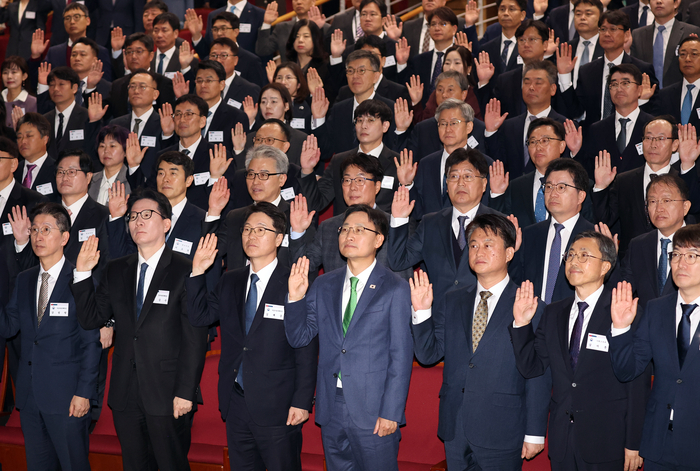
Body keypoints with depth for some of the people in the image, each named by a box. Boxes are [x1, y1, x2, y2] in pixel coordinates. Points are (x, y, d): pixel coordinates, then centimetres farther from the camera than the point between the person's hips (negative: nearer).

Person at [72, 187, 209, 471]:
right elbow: (91, 319, 7)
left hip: (168, 395, -5)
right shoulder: (115, 271, 11)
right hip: (126, 394, 5)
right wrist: (83, 273, -3)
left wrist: (185, 393, -13)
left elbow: (195, 339, -9)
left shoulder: (185, 272, -6)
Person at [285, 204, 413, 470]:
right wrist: (296, 298, -9)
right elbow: (299, 338, 8)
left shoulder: (395, 290, -4)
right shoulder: (323, 286, 10)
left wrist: (390, 413, -12)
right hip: (331, 408, 5)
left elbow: (401, 356, -7)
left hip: (374, 412, -4)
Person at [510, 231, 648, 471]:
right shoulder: (553, 313, 9)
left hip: (607, 443, -5)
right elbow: (532, 368, 7)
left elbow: (639, 385, -9)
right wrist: (522, 324, -6)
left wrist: (634, 444, -10)